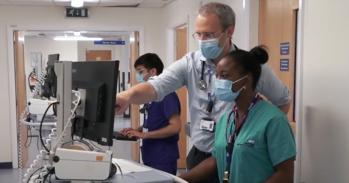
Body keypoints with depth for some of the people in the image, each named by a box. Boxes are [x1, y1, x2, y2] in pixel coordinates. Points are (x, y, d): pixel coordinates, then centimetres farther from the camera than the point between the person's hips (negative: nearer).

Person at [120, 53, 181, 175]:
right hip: (150, 157, 8)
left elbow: (175, 127, -22)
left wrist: (144, 135, -20)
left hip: (163, 159, -8)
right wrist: (137, 131, 4)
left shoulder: (167, 94, -15)